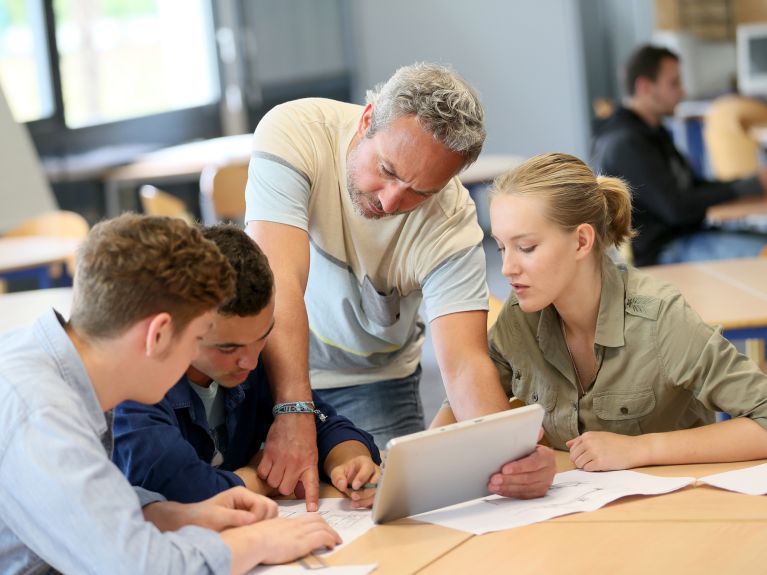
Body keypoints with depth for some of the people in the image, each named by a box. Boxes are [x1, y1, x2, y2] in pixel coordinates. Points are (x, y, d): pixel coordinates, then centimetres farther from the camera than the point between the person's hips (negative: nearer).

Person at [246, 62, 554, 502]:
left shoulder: (451, 220, -23)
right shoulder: (294, 132, -28)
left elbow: (465, 362, -30)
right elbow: (279, 283, -37)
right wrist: (293, 414, -49)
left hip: (375, 381, 1)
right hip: (269, 366, 0)